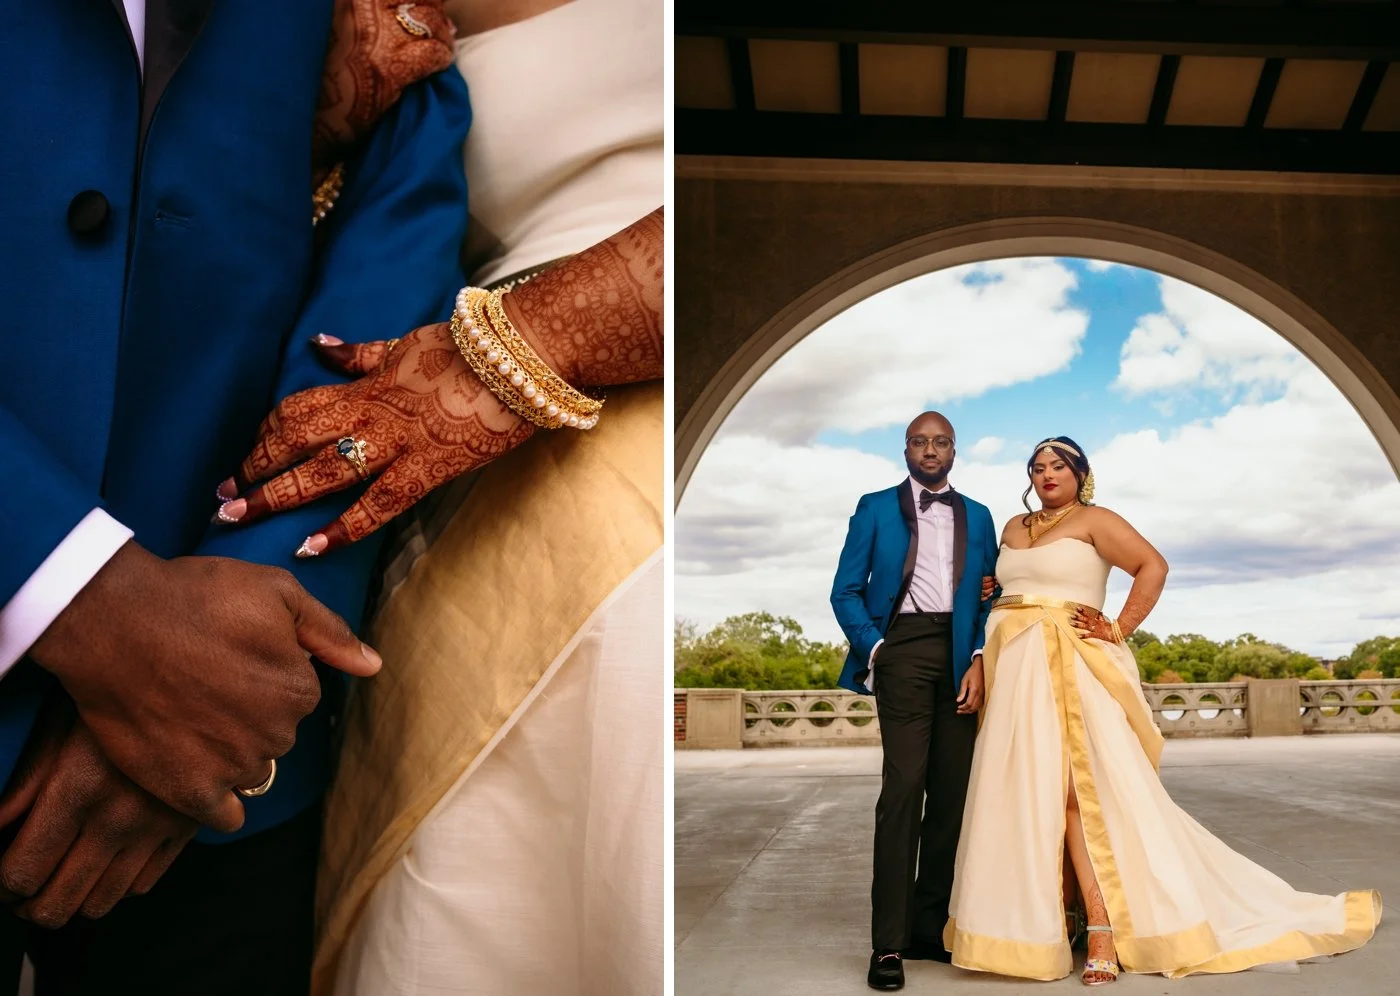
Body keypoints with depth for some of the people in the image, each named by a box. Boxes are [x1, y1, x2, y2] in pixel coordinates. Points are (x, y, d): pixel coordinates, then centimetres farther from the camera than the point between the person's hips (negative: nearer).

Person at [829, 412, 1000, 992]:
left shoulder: (977, 517, 18)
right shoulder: (876, 508, 11)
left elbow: (991, 596, 13)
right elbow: (846, 590, 7)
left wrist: (980, 660, -2)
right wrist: (873, 645, -7)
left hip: (962, 658, 4)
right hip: (904, 648, -4)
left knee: (951, 793, 3)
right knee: (904, 787, -13)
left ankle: (929, 927, 14)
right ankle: (889, 943, -9)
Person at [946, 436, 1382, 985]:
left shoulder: (1093, 519, 0)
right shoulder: (1014, 528, 19)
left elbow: (1152, 566, -8)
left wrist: (1118, 630, -11)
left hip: (1066, 666, -6)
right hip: (1012, 670, 6)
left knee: (1073, 789, -14)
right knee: (1023, 794, 4)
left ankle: (1104, 929, -14)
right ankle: (1037, 917, 9)